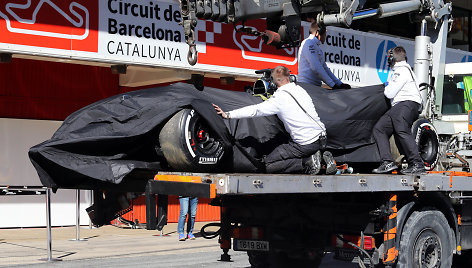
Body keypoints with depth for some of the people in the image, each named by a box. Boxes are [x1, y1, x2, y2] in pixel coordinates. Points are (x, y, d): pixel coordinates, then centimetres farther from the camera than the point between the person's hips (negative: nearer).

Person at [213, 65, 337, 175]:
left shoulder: (279, 99, -12)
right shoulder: (300, 89, 7)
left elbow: (254, 110, -11)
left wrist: (228, 114, -6)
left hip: (305, 143, -7)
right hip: (320, 138, 7)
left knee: (268, 165, -2)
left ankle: (308, 162, -9)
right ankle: (324, 158, 10)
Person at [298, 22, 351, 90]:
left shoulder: (317, 46, 22)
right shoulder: (309, 43, -7)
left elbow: (325, 68, 22)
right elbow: (316, 68, -16)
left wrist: (340, 84, 13)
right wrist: (332, 85, -16)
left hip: (316, 86, 9)